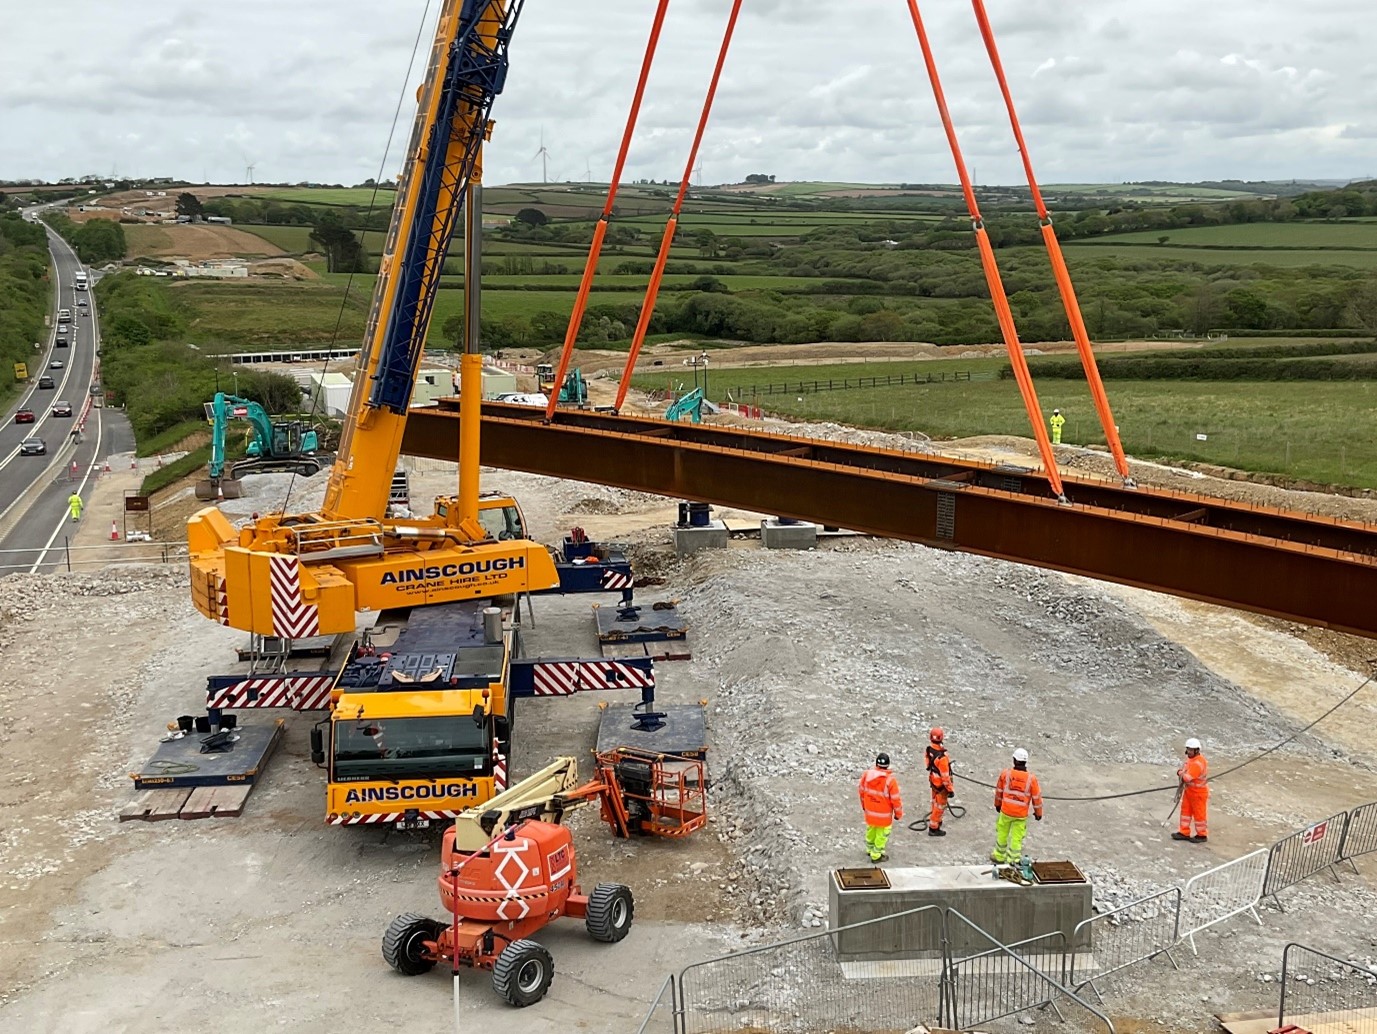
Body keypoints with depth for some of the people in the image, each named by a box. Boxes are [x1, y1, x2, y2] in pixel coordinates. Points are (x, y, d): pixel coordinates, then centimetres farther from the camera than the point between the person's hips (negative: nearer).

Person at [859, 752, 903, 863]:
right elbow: (895, 799, -18)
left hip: (869, 810, 5)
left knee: (871, 829, 25)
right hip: (884, 814, -5)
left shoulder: (867, 774, -11)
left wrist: (864, 805, 21)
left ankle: (870, 849, 44)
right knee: (882, 833, 12)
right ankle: (876, 855, 23)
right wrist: (898, 813, -2)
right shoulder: (890, 780, -26)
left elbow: (862, 791, 4)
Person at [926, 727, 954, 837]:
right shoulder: (942, 757, -37)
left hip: (933, 780, 8)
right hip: (941, 784, -8)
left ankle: (935, 820, 47)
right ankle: (933, 828, 19)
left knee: (936, 801, 27)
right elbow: (945, 776, -28)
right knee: (940, 805, 9)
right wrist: (950, 789, -16)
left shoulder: (929, 750, -12)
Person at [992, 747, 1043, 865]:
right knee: (1017, 838, 9)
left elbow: (999, 791, 5)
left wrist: (998, 804, 23)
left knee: (1002, 834, 17)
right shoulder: (1031, 778, -11)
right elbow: (1037, 797, -2)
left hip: (1005, 811, 0)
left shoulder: (1005, 773, -9)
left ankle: (999, 856, 30)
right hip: (1021, 814, 0)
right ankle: (1013, 860, 15)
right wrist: (1038, 813, 13)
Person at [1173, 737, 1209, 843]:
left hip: (1198, 792, -9)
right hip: (1189, 790, 9)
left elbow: (1187, 778, -31)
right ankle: (1184, 832, 24)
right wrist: (1181, 772, -11)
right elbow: (1182, 769, 13)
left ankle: (1202, 835, 21)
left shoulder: (1198, 763, -28)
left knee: (1198, 813, 6)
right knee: (1185, 810, 14)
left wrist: (1181, 774, -10)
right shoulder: (1190, 758, 2)